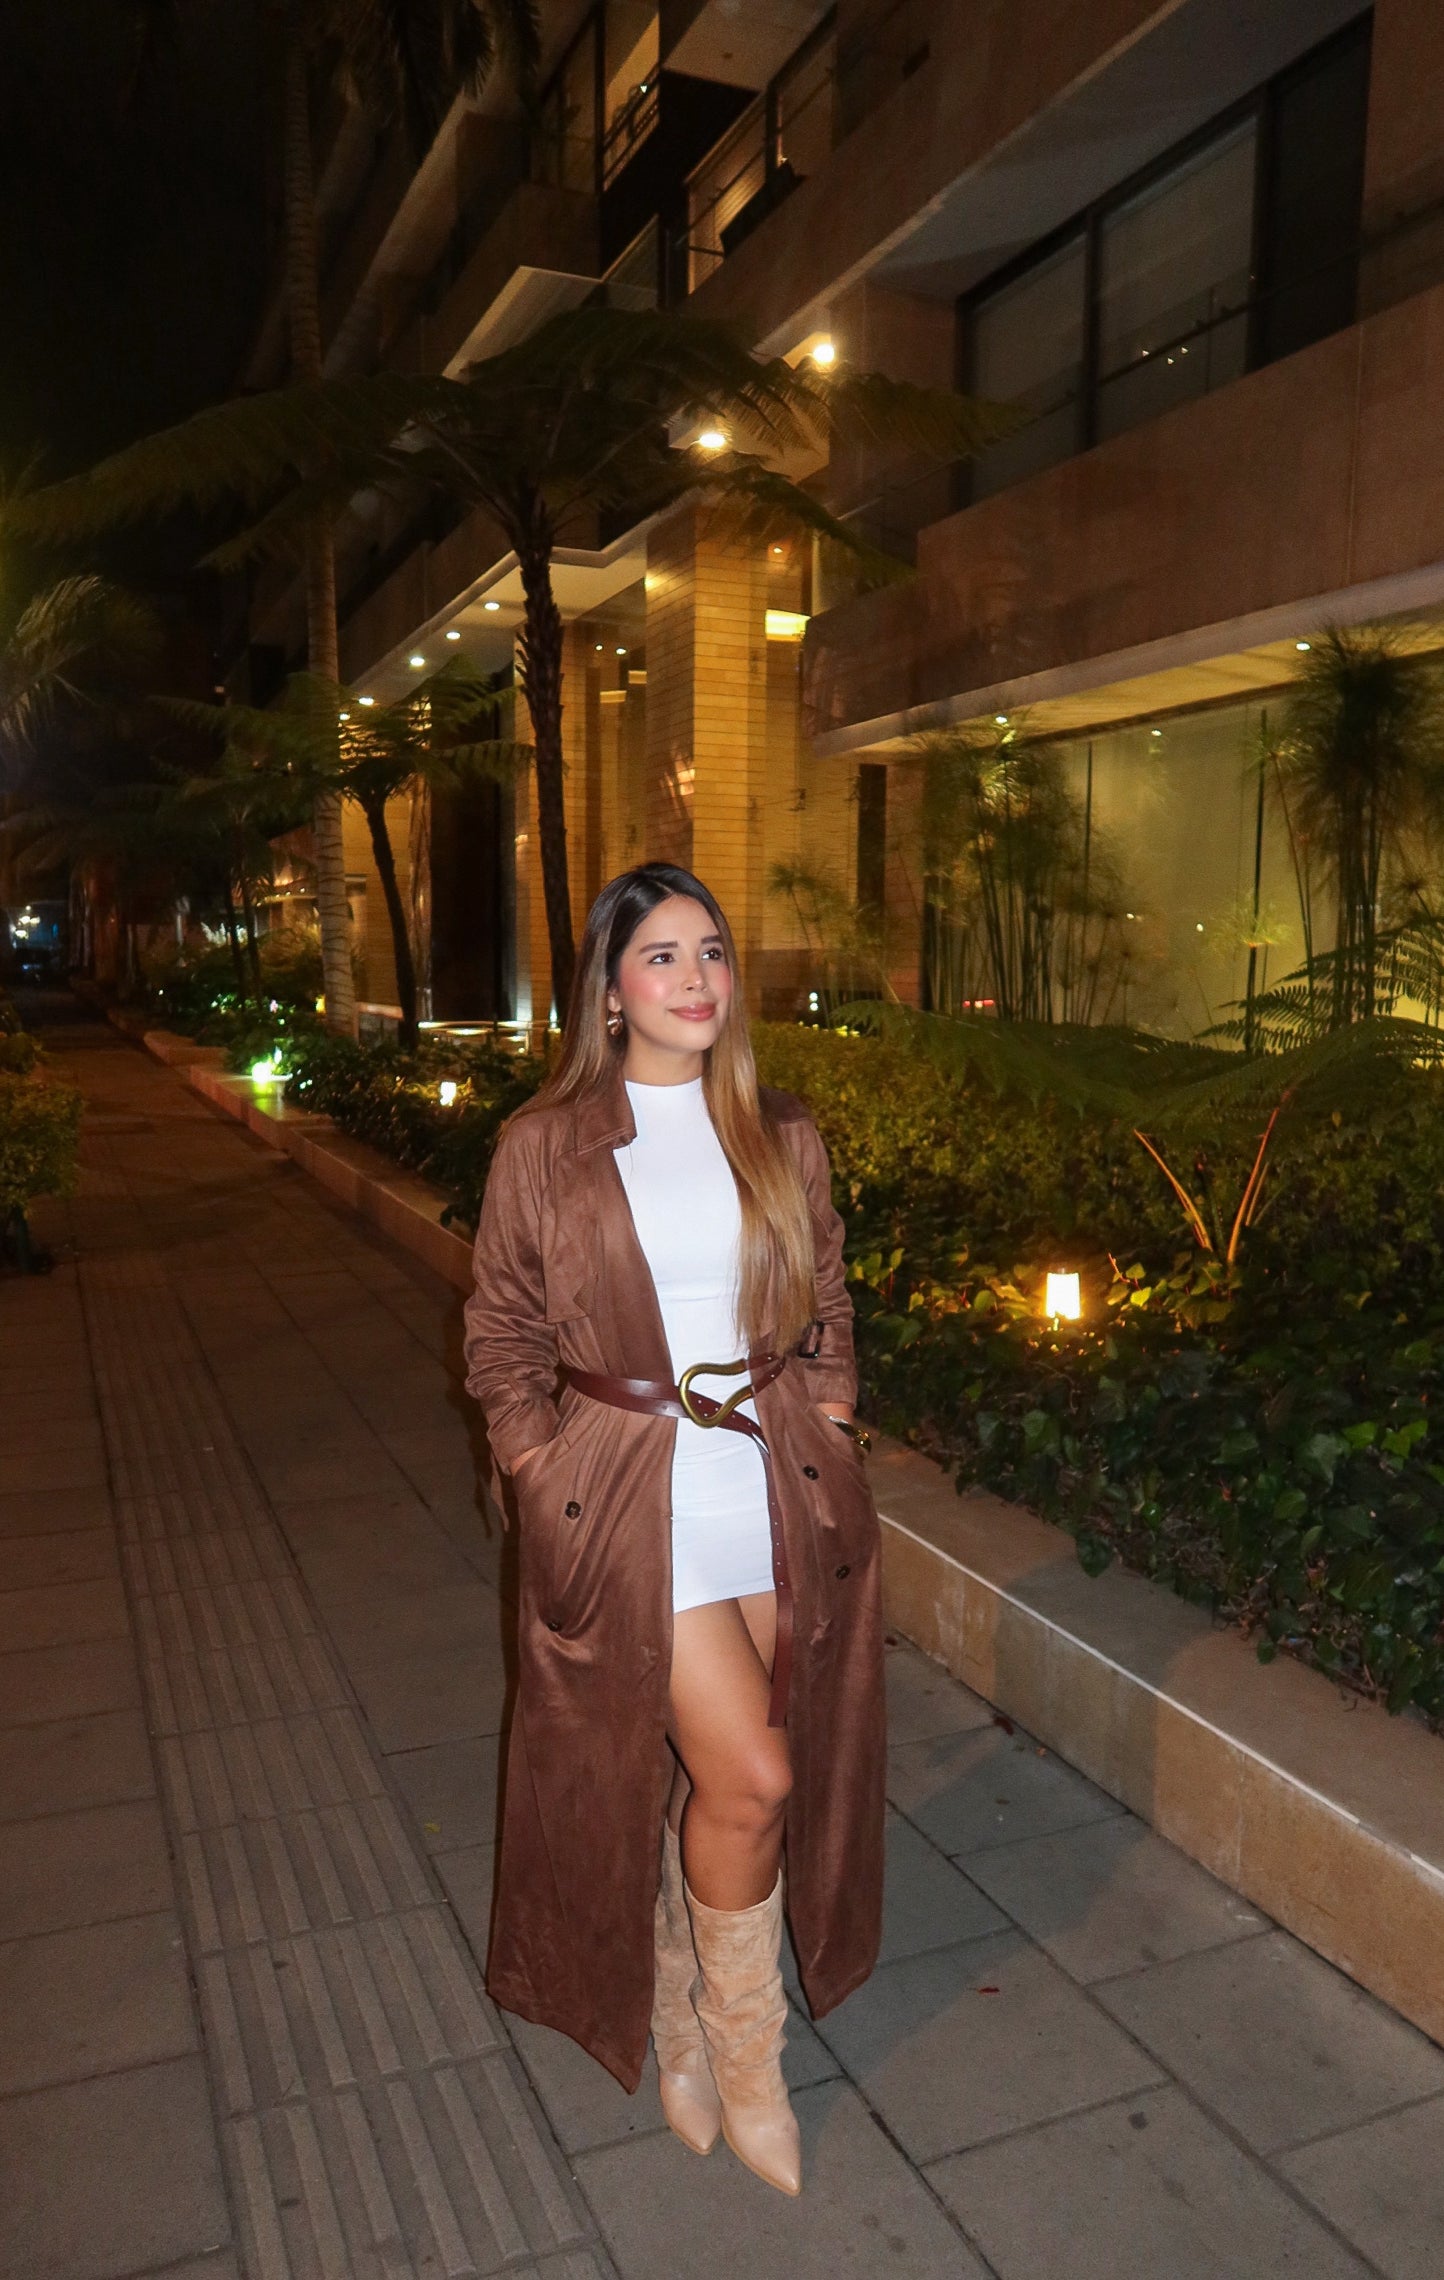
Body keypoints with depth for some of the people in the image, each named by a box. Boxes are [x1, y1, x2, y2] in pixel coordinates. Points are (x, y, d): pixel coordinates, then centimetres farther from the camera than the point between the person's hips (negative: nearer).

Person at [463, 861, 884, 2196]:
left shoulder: (783, 1140, 5)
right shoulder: (543, 1148, -3)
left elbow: (829, 1309, 14)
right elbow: (502, 1337, 3)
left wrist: (827, 1437, 4)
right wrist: (548, 1476, -5)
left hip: (778, 1485, 3)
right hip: (629, 1498, -3)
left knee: (714, 1779, 12)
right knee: (750, 1778, -6)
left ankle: (685, 2007, 40)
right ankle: (743, 2060, 22)